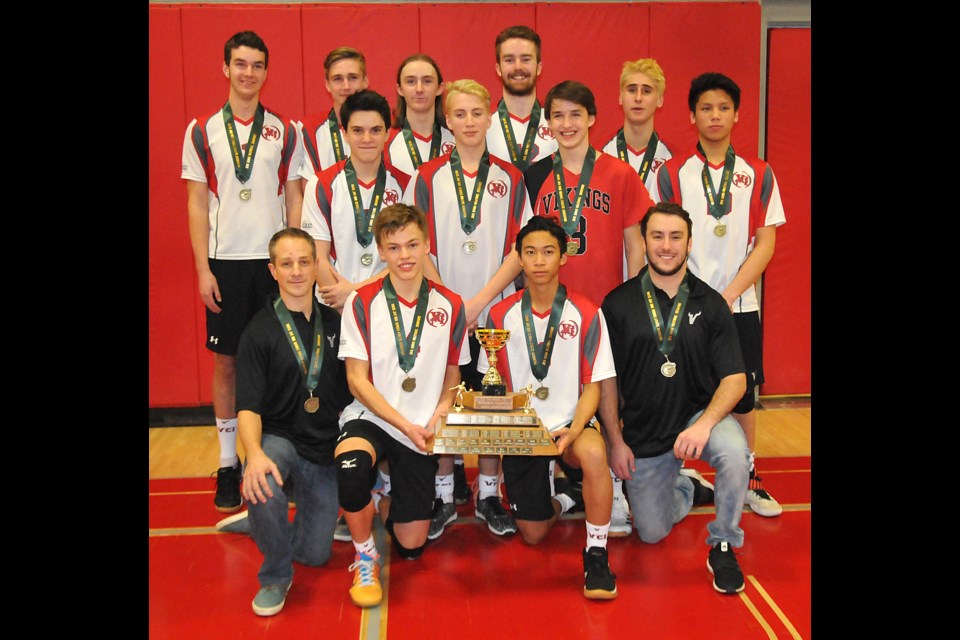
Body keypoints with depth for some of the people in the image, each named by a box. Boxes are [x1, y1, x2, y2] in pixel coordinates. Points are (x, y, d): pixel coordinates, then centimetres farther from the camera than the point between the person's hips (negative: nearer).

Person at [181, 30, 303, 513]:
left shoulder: (285, 131, 7)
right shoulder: (202, 131, 5)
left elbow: (294, 200, 8)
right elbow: (197, 205, 3)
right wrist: (203, 269, -4)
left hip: (275, 261, 1)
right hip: (226, 261, 0)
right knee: (227, 362, 4)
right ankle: (228, 463, 14)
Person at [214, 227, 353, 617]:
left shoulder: (334, 324, 4)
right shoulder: (260, 332, -8)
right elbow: (248, 407, -15)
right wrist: (255, 453, -34)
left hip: (325, 447, 4)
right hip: (278, 438, -4)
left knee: (315, 555, 4)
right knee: (263, 491, -38)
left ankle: (259, 523, 35)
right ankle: (275, 577, -8)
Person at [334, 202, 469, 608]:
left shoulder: (450, 306, 1)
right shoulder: (362, 303, -7)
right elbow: (358, 380, -8)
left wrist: (438, 416, -9)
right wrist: (404, 426, -17)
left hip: (420, 431, 2)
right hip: (371, 418, -2)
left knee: (411, 546, 2)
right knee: (350, 467, -38)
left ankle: (397, 499, 38)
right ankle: (366, 558, -10)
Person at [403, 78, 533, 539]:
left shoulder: (510, 179, 5)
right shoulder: (427, 178, 3)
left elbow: (521, 249, 0)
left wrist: (480, 300, -9)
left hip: (495, 311, 1)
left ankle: (488, 496, 19)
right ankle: (444, 497, 18)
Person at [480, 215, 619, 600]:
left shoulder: (587, 315, -4)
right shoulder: (501, 316, 2)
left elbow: (593, 386, -3)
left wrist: (573, 430, -21)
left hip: (570, 426, -2)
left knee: (593, 452, -38)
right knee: (532, 533, -1)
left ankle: (596, 554, -19)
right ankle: (569, 499, 33)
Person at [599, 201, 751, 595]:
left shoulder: (710, 304, -4)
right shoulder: (618, 303, -4)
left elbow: (735, 378, -9)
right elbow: (607, 379, 1)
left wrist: (704, 423, -26)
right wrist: (616, 441, -5)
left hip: (698, 415, -1)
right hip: (643, 433, 1)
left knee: (735, 453, -35)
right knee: (652, 533, 6)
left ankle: (722, 545, -9)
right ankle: (687, 487, 41)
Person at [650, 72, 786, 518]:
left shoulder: (759, 175, 5)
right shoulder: (670, 174, 1)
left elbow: (765, 243, 1)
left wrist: (727, 296, -9)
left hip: (739, 305, 2)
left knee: (742, 392, 8)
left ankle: (749, 477, 22)